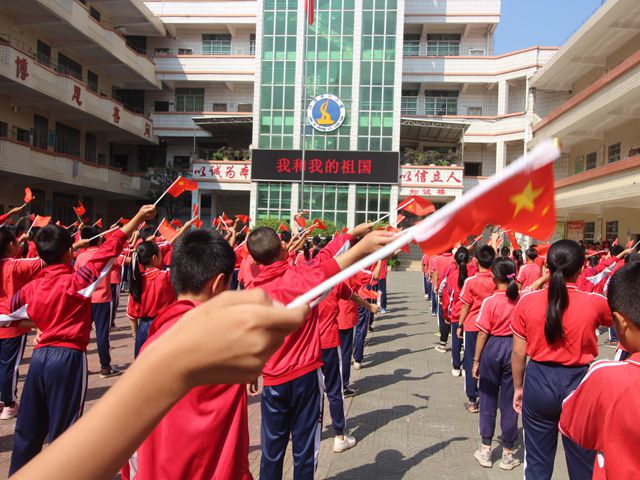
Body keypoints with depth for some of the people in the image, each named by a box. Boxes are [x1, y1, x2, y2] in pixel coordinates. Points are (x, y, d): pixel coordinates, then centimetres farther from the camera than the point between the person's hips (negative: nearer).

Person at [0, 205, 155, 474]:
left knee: (28, 425, 17)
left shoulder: (32, 287, 4)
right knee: (63, 428, 4)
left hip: (40, 357, 6)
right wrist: (138, 218, -12)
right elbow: (109, 250, -14)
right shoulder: (75, 281, -12)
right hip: (68, 358, -6)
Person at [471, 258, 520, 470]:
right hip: (514, 349, 2)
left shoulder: (489, 301, -14)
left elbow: (483, 334, -11)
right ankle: (508, 453, 20)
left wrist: (476, 360, -3)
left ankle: (486, 449, 20)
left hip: (493, 348, -2)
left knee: (488, 399, 12)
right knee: (509, 401, 10)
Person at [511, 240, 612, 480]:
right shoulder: (595, 302, -14)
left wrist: (518, 387, 11)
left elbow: (518, 354, -3)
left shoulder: (527, 302, -11)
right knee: (583, 460, 19)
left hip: (539, 381, 1)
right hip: (579, 382, 0)